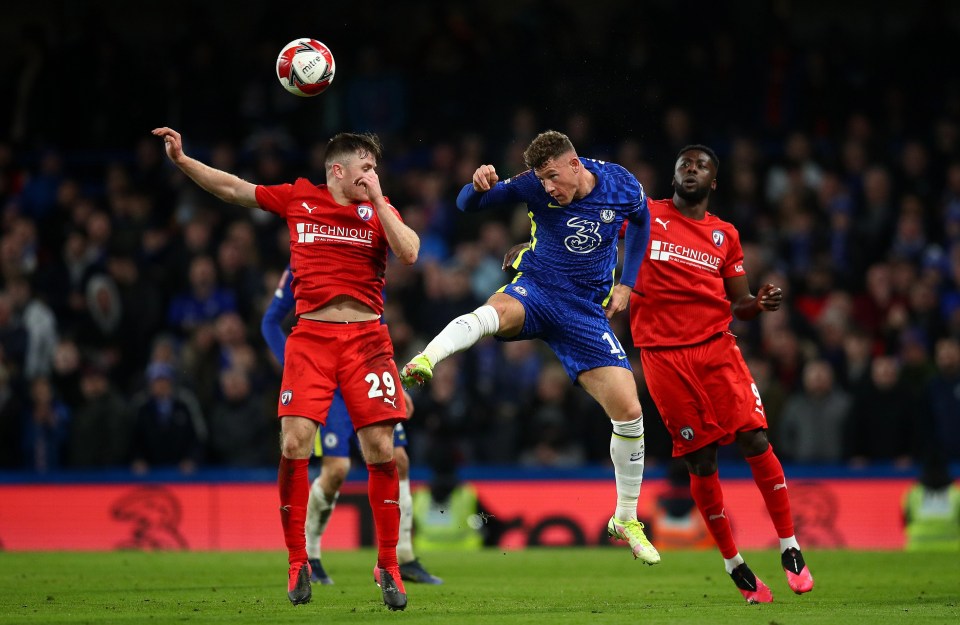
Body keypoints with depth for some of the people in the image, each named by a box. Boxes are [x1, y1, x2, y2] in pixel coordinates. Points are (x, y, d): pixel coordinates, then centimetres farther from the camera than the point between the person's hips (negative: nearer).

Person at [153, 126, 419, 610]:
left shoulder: (379, 208, 10)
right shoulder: (298, 199, 9)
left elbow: (408, 253, -5)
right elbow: (233, 189, 15)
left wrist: (377, 199, -5)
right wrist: (181, 159, 9)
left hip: (366, 338, 0)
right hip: (310, 335, 0)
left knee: (380, 450, -6)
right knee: (294, 445, -12)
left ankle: (388, 566, 6)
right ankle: (297, 563, 0)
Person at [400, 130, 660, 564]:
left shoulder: (623, 188, -7)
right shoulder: (534, 188, -11)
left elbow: (642, 222, 16)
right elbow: (467, 205, -8)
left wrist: (626, 285, 10)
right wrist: (479, 186, -33)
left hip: (588, 310, 2)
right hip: (536, 288, -2)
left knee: (629, 411, -5)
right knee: (495, 312, -40)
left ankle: (626, 520, 12)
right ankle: (423, 361, -64)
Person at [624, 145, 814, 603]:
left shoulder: (725, 235, 15)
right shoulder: (645, 215, 8)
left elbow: (739, 304, 18)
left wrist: (761, 304, -3)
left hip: (715, 346, 2)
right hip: (663, 354, -2)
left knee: (755, 439, -13)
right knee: (701, 461, -3)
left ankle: (789, 548, -5)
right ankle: (734, 565, 10)